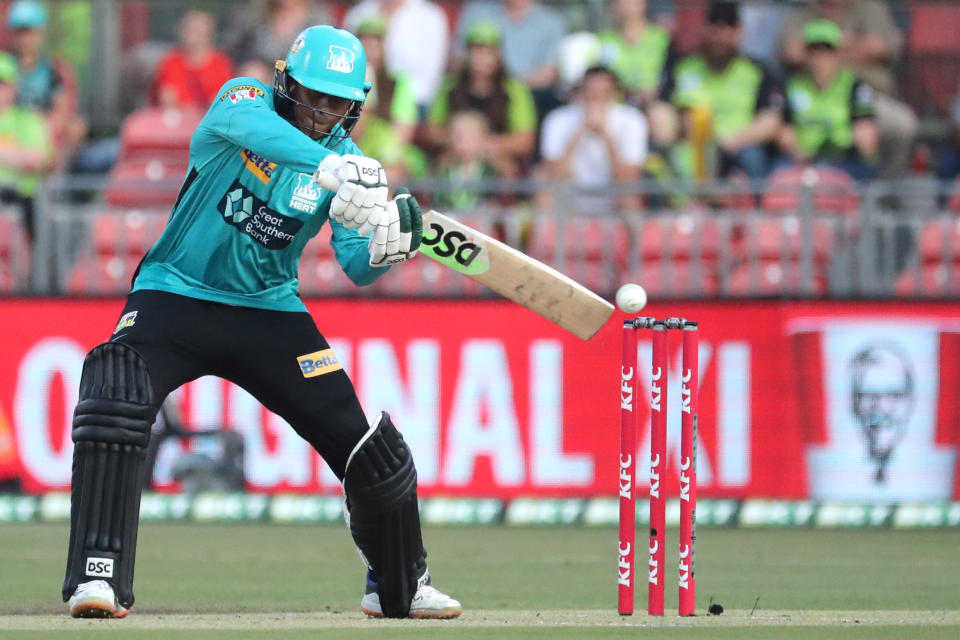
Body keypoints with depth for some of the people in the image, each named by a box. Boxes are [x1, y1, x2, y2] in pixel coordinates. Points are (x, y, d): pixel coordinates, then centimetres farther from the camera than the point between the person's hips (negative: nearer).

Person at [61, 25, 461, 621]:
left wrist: (388, 245, -33)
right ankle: (97, 578, -25)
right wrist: (330, 167, -54)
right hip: (175, 297, -3)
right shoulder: (246, 100, -12)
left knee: (369, 448, -1)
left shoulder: (347, 157, -2)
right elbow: (248, 125, -38)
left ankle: (401, 586, 24)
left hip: (269, 311, 3)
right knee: (112, 404, -29)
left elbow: (358, 268, -9)